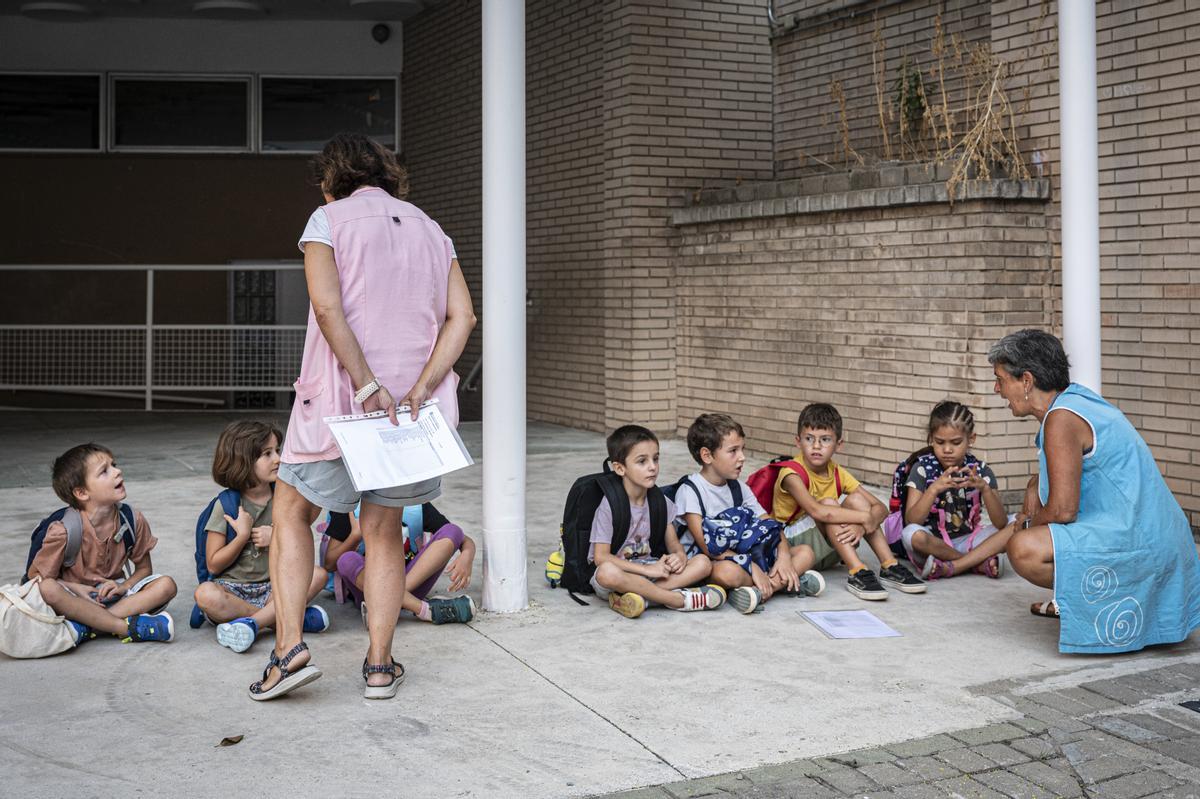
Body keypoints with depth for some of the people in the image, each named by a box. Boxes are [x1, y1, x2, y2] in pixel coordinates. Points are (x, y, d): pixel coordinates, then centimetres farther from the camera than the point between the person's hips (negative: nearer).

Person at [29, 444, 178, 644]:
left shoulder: (133, 520, -7)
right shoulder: (64, 530, -17)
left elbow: (144, 568, 5)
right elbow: (35, 574, -7)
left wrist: (124, 586, -15)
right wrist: (75, 588, -20)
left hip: (112, 592, 3)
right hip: (77, 597, -3)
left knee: (166, 585, -21)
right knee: (48, 589, -36)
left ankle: (85, 627, -29)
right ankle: (126, 627, -33)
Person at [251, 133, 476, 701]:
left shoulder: (328, 221, -1)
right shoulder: (430, 230, 13)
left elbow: (327, 306, -17)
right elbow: (462, 317, 1)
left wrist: (368, 387, -20)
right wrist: (419, 388, -8)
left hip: (339, 399, -4)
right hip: (412, 403, 4)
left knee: (291, 512, 12)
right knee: (384, 530, 12)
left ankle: (290, 648, 1)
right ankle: (380, 665, 12)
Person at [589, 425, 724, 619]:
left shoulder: (661, 502, 6)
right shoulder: (609, 505, -12)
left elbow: (673, 543, 11)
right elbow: (601, 556, -17)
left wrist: (680, 556, -14)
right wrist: (647, 569, -22)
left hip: (649, 568, 5)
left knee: (703, 563, -15)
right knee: (607, 572, -41)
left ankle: (640, 595, -29)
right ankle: (681, 599, -31)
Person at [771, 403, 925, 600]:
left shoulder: (838, 474, 1)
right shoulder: (792, 474, -19)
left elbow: (881, 508, -6)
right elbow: (816, 510, -38)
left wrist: (862, 526, -28)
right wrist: (865, 518, -32)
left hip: (825, 554, 6)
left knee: (856, 499, -12)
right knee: (828, 503, -27)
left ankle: (890, 567, -15)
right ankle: (857, 574, -33)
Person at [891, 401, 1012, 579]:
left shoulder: (980, 470, -2)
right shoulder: (923, 468, -7)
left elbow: (1001, 524, -11)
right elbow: (911, 521, -17)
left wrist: (984, 488, -27)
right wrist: (934, 489, -31)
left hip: (967, 541, 2)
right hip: (933, 542, -2)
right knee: (912, 533, -34)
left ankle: (948, 568, -23)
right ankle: (980, 562, -17)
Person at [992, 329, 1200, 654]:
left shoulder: (1061, 419, -18)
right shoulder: (1078, 398, 13)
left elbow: (1062, 510, -21)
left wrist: (1030, 522, -1)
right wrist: (1036, 488, 13)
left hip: (1134, 543, -11)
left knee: (1024, 549, -28)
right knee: (1038, 483, 25)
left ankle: (1101, 604, -5)